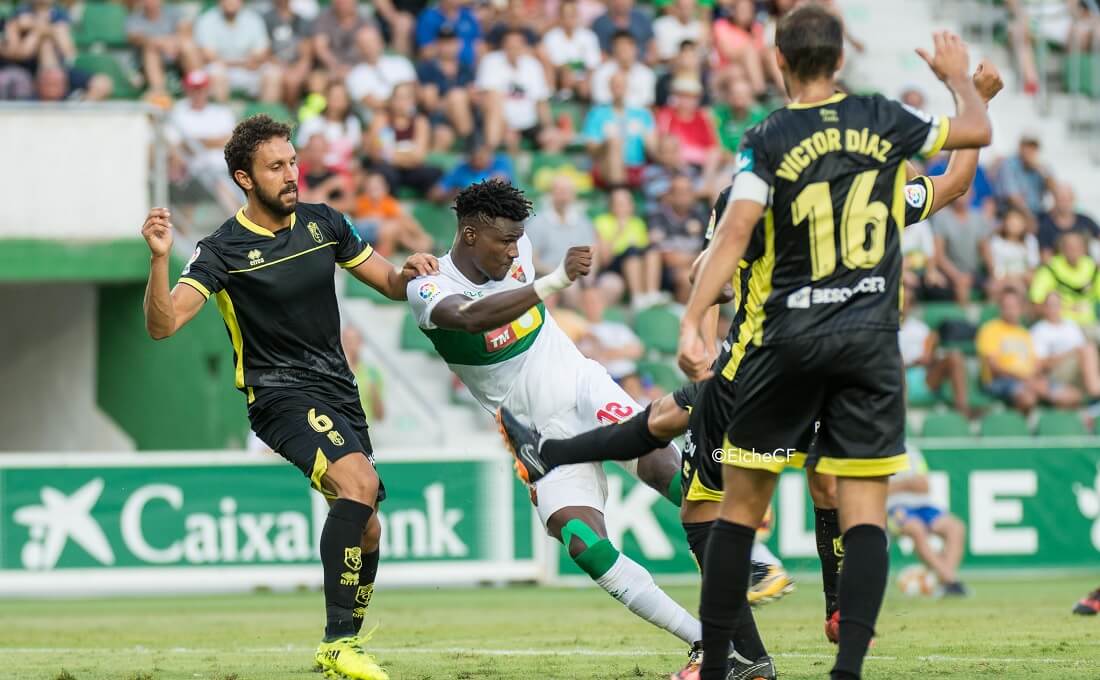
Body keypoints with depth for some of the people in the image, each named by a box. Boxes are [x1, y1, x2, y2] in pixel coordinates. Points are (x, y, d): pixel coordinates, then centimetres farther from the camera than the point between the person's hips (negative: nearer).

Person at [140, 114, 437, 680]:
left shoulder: (323, 224, 7)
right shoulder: (223, 251, -9)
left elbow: (390, 284, 17)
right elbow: (163, 324, -20)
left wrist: (411, 273, -6)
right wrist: (159, 258, -35)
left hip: (340, 393, 6)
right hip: (281, 395, -6)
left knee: (365, 529, 4)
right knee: (359, 480, -29)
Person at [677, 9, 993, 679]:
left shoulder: (768, 140, -4)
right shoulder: (883, 120, 3)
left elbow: (736, 231, -15)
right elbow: (978, 131, 18)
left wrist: (691, 324, -19)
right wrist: (959, 74, 38)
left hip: (787, 340, -1)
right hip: (871, 340, 1)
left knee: (742, 507, 8)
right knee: (864, 513, -1)